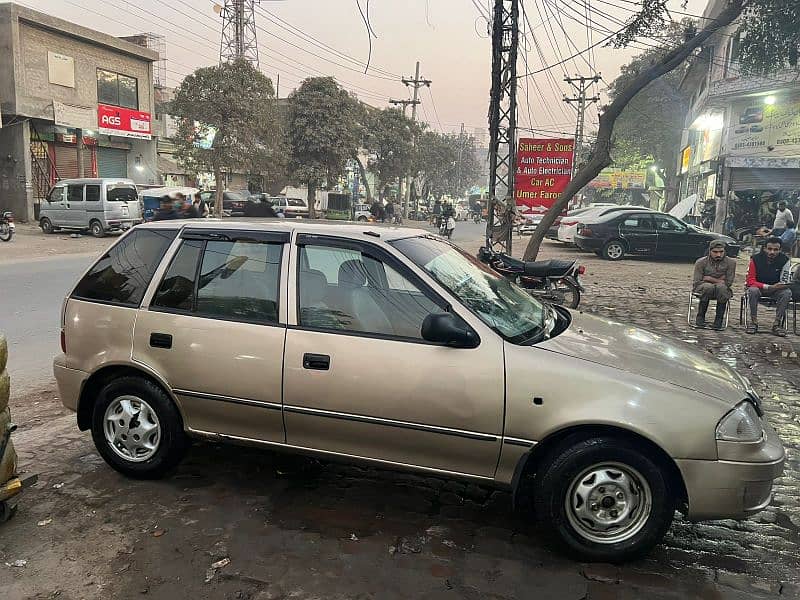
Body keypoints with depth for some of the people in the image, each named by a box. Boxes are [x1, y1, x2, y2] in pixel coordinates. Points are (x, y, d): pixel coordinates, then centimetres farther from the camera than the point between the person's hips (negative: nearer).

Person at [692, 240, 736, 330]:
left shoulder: (730, 262, 0)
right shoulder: (701, 262, -2)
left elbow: (728, 283, -3)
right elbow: (697, 282, -8)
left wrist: (710, 279, -6)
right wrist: (718, 281, -9)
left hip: (722, 290, 1)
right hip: (703, 289, -1)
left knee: (722, 287, -36)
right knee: (708, 287, -37)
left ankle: (718, 321, -29)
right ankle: (700, 317, -23)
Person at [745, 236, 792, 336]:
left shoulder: (784, 260, -12)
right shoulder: (756, 259, -16)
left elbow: (785, 283, -11)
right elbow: (750, 281, -17)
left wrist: (774, 287, -31)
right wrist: (768, 287, -28)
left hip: (775, 290, 2)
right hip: (758, 287, -1)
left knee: (787, 292, -28)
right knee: (752, 290, -34)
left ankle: (777, 323, -22)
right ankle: (753, 322, -25)